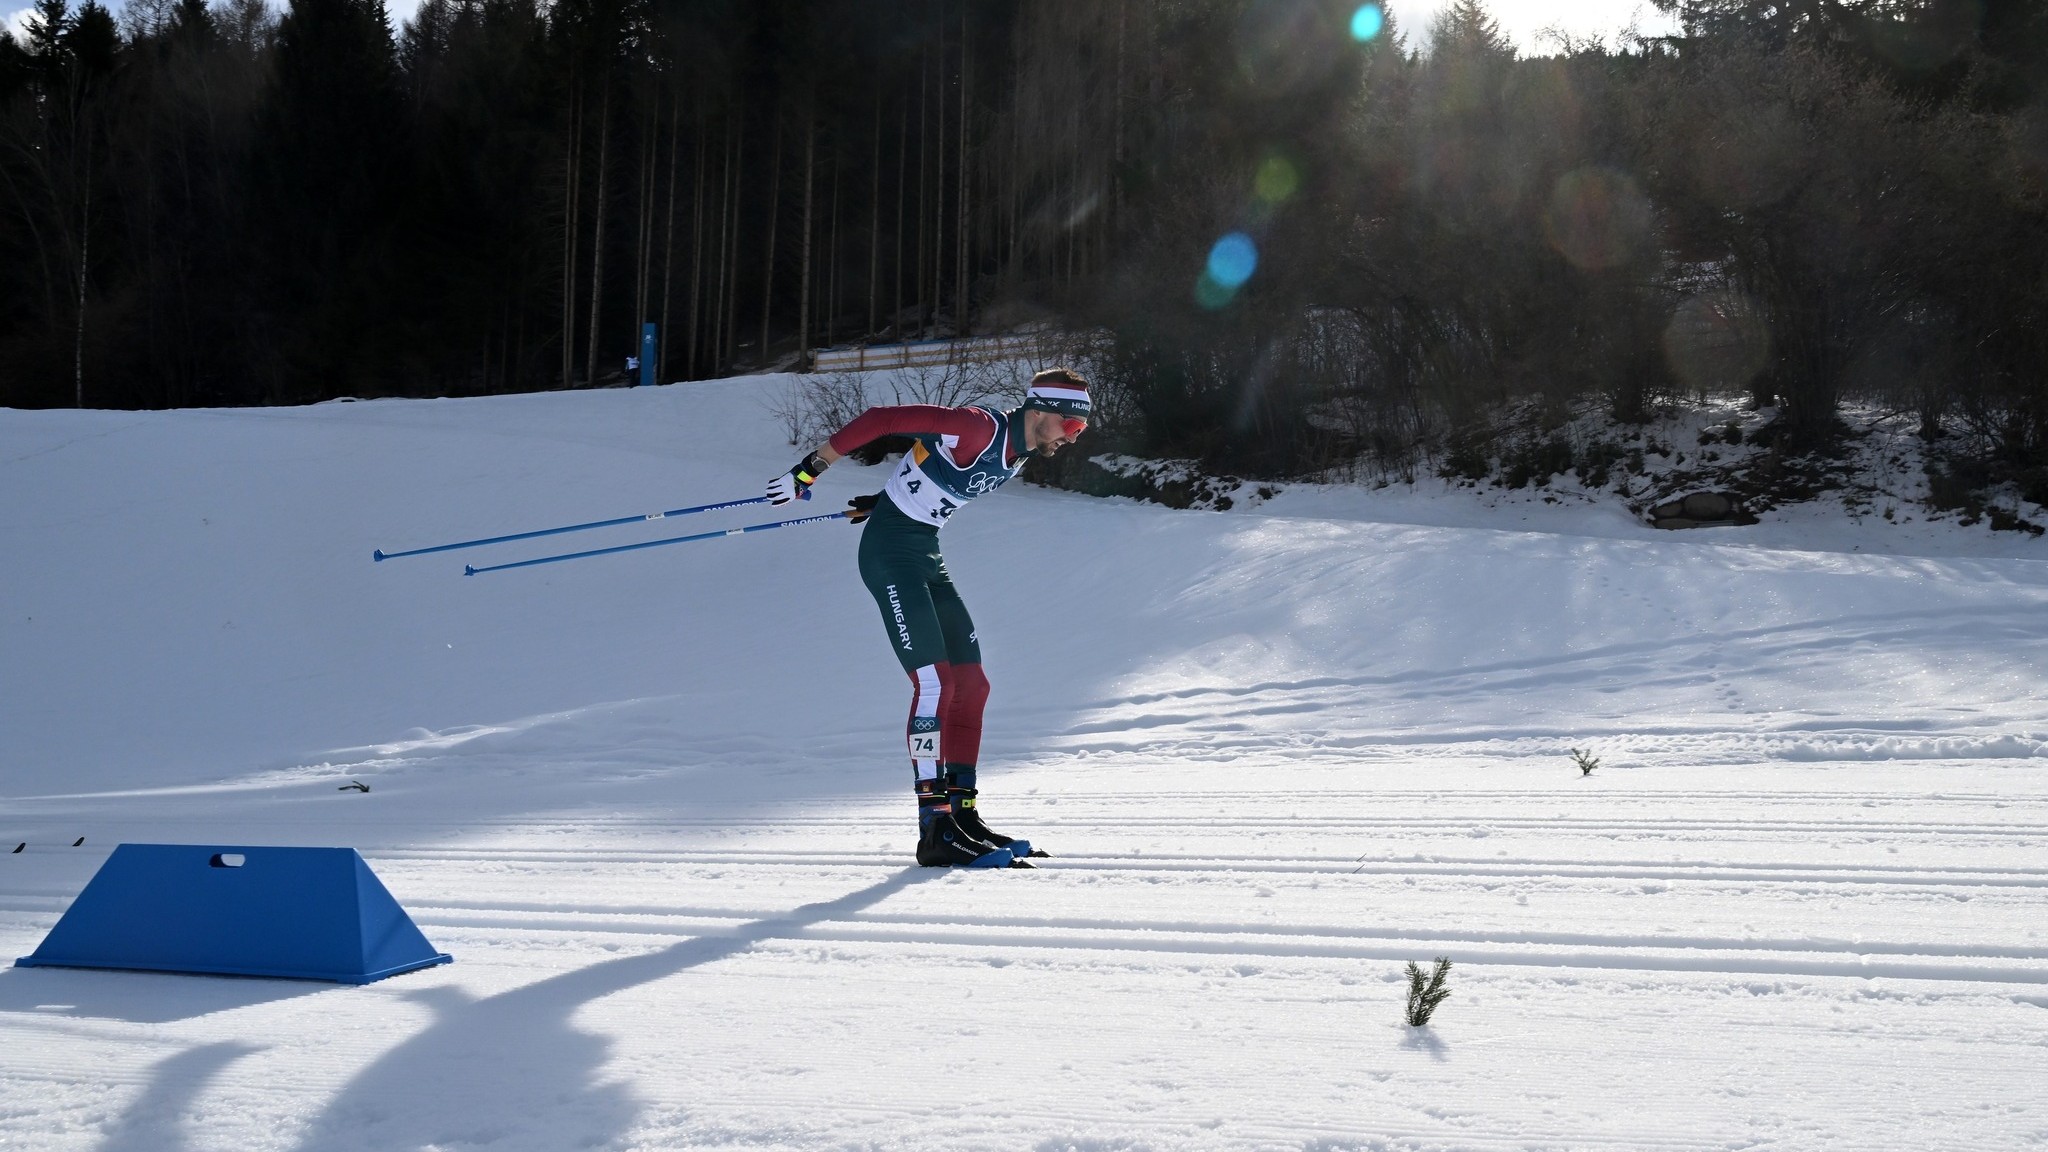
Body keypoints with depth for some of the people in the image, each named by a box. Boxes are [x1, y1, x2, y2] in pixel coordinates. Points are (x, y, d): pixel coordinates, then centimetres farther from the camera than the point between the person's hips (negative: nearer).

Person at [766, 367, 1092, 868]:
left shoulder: (1017, 455, 7)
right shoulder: (980, 428, -21)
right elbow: (881, 419, -21)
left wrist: (885, 500, 28)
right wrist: (810, 471, -19)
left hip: (927, 554, 10)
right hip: (890, 550, -10)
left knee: (970, 685, 6)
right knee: (935, 682, -16)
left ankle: (962, 813, 13)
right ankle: (935, 828, -15)